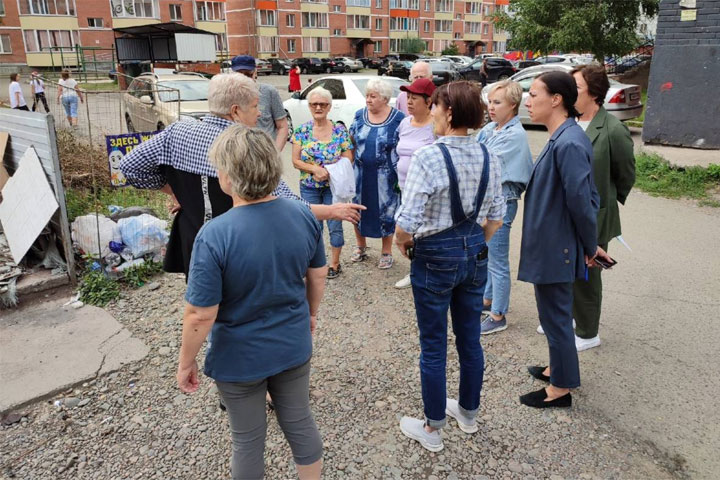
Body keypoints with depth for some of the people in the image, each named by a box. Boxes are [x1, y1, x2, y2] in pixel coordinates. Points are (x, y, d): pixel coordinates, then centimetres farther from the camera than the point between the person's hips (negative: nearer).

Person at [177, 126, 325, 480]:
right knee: (300, 422, 25)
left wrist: (186, 362, -5)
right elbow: (318, 276, 1)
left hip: (240, 359, -4)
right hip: (294, 347, 4)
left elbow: (200, 315, -22)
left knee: (248, 440, 20)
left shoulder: (214, 235, -28)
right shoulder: (304, 216, -13)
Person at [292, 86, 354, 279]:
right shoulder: (301, 131, -1)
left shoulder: (340, 131, -4)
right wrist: (315, 169, -19)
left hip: (334, 186, -1)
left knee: (335, 226, 6)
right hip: (309, 188, 1)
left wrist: (328, 172, -19)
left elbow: (348, 160, -5)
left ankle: (335, 263, 23)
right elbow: (296, 161, -3)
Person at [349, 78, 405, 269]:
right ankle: (361, 247, 33)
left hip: (386, 176, -4)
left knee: (386, 212, 6)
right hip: (360, 174, 4)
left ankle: (386, 252, 23)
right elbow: (351, 141, 11)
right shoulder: (360, 115, 3)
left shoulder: (398, 118, -8)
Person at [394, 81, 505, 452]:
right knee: (470, 338, 21)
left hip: (435, 257, -6)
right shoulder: (488, 157, 0)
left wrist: (402, 241, -3)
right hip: (475, 254, 6)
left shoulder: (427, 157, -20)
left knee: (433, 346, 10)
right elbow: (496, 217, 7)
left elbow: (407, 224, -23)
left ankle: (432, 429, 28)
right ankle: (468, 412, 43)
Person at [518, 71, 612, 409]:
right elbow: (584, 197, 12)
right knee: (554, 313, 22)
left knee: (555, 315, 5)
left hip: (555, 248, -10)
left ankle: (561, 387, 22)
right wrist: (589, 244, 14)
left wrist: (590, 246, -11)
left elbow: (581, 200, -24)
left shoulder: (568, 144, -24)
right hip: (551, 244, 10)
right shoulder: (561, 138, 7)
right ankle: (559, 369, 40)